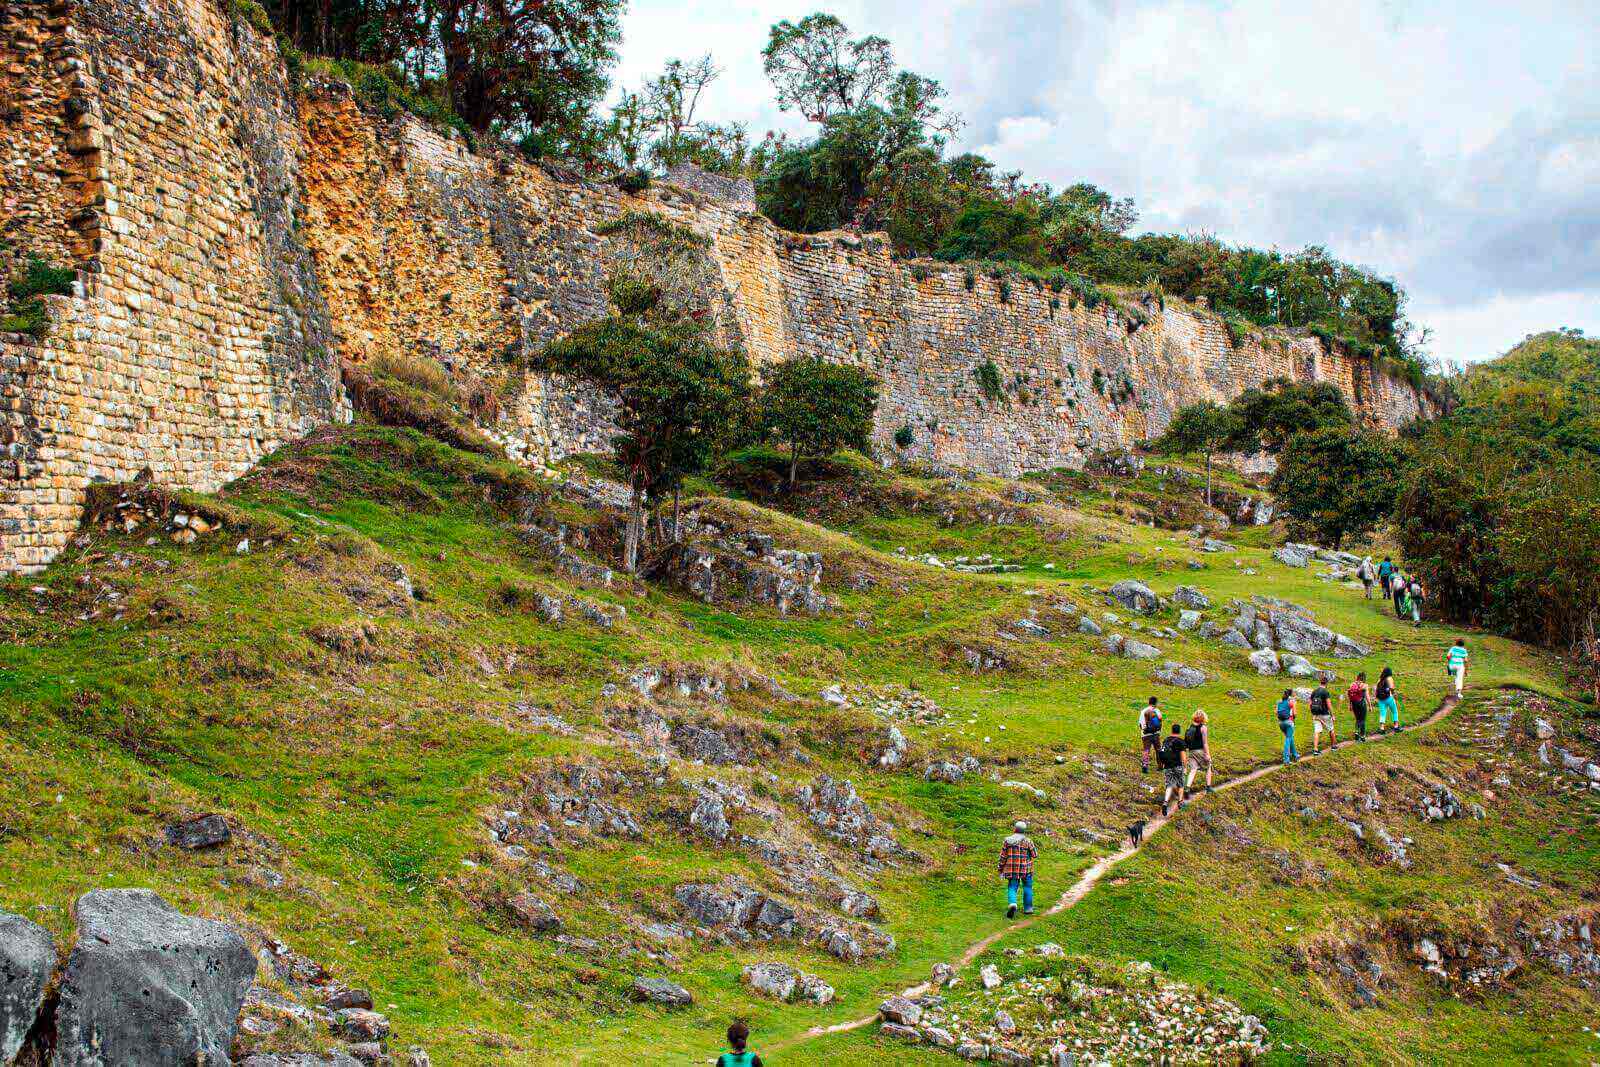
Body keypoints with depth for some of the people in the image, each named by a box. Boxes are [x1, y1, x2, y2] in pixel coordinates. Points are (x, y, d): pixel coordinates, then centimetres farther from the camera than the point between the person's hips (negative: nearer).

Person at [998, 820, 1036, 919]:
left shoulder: (1008, 841, -1)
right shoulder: (1028, 841, -6)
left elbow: (1003, 856, 0)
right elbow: (1035, 855, -2)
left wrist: (1001, 870, 9)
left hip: (1012, 869, 1)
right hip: (1025, 869, -1)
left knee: (1012, 888, 4)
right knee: (1027, 887, 17)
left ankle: (1012, 904, -22)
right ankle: (1028, 908, 20)